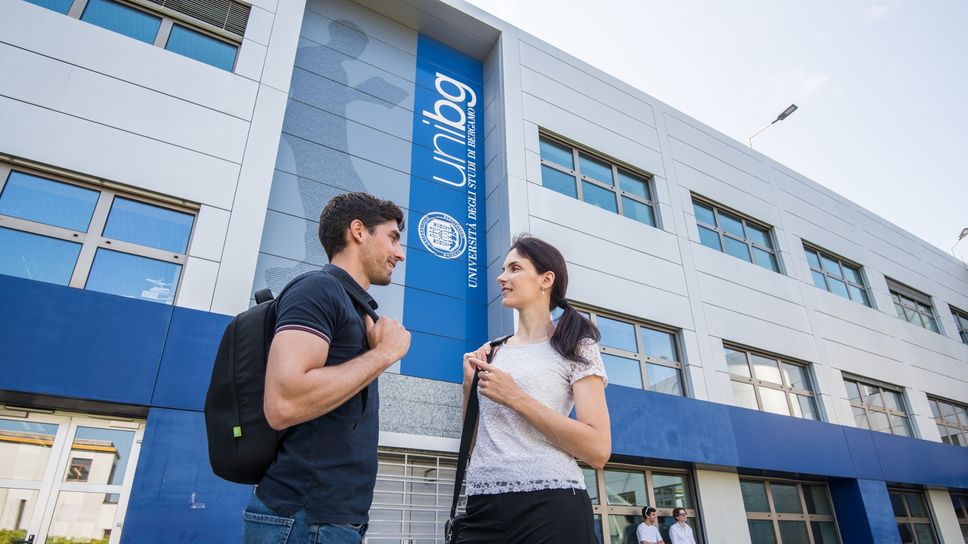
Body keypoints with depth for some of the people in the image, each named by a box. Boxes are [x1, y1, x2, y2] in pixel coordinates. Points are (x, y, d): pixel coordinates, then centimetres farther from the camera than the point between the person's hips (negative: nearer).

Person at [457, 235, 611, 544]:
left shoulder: (576, 347, -1)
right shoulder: (490, 353, 13)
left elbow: (598, 451, -12)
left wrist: (516, 398, -15)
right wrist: (470, 388, 0)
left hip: (552, 506, -4)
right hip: (482, 506, 5)